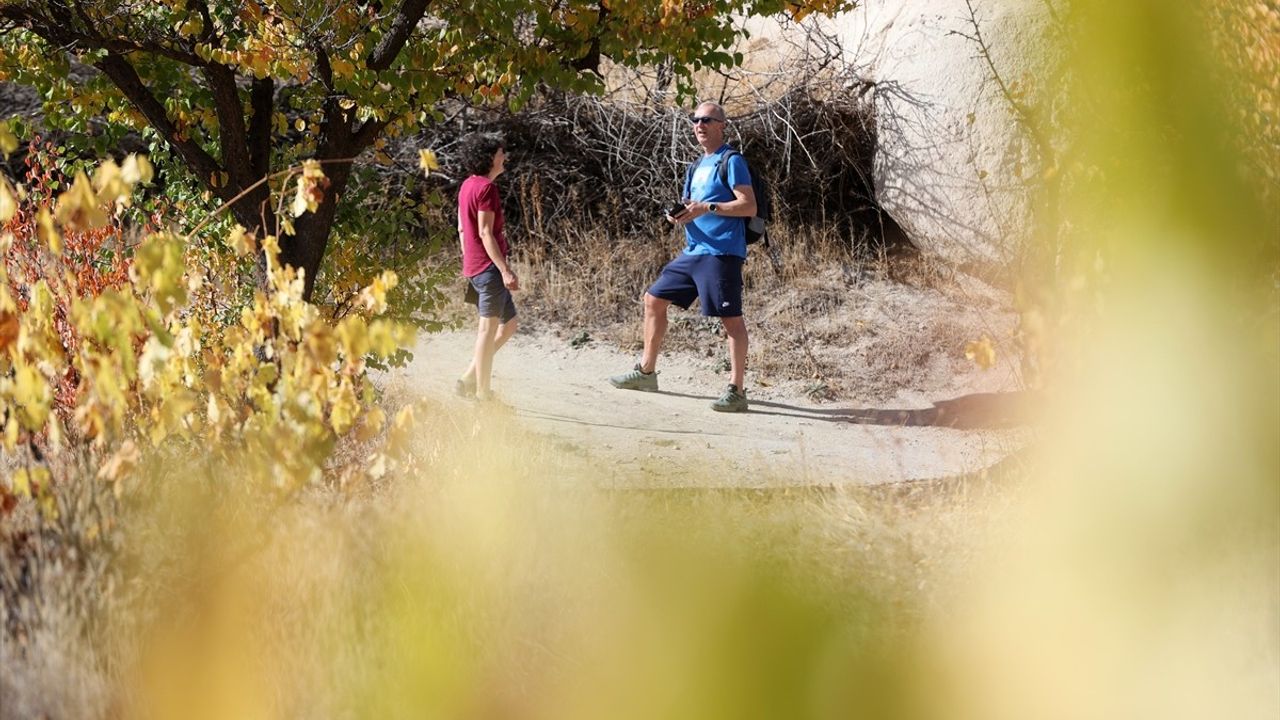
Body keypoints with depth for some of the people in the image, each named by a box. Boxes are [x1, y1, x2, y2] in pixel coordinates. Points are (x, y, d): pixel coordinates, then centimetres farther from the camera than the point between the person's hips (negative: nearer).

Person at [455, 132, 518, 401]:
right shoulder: (486, 188, -13)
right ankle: (482, 392, -1)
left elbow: (462, 228, 19)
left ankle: (469, 379, 13)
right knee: (489, 328, -5)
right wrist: (505, 270, -20)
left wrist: (469, 264, 24)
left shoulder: (467, 185, 15)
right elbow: (485, 233, -18)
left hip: (474, 266, 10)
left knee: (509, 324, 15)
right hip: (489, 267, -10)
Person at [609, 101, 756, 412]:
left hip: (721, 253, -9)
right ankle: (646, 372, 23)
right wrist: (678, 214, 3)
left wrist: (706, 208, -20)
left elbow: (749, 206, -15)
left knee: (730, 317, -10)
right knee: (654, 299, 12)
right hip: (692, 252, 9)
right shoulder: (699, 166, 20)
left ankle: (736, 391, -11)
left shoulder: (731, 162, -6)